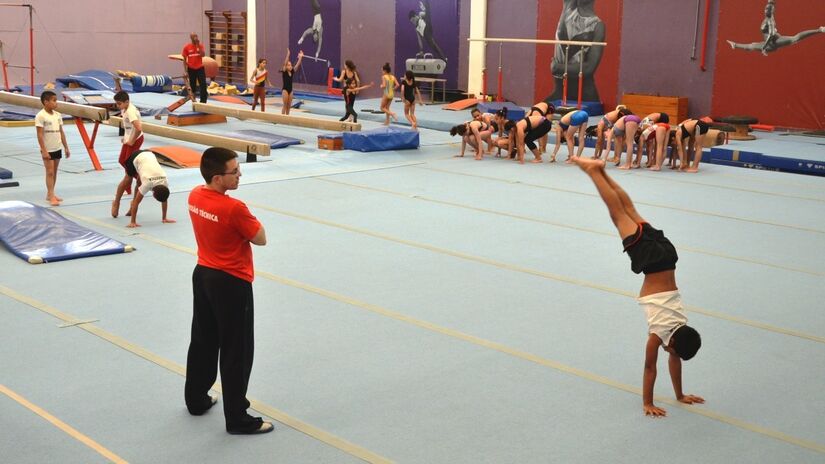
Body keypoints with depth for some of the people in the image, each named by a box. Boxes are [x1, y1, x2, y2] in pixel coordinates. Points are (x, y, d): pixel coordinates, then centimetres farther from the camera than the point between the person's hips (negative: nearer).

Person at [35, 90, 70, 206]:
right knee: (50, 172, -6)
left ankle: (50, 194, 20)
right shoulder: (41, 116, -14)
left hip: (57, 149, 7)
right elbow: (40, 135, -15)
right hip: (48, 150, -7)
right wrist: (44, 151, -18)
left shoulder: (58, 115, 6)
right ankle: (51, 196, -5)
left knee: (54, 172, 11)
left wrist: (66, 148, 11)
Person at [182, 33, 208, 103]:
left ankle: (203, 102, -3)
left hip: (200, 68, 0)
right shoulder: (186, 47, -3)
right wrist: (186, 71, -3)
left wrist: (198, 46, -19)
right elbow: (184, 59, 1)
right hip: (191, 69, 0)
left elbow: (203, 55, -15)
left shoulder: (200, 45, 0)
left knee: (203, 85, -8)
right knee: (193, 86, 7)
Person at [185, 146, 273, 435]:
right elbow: (261, 239, -14)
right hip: (231, 284, -8)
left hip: (202, 275, 8)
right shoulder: (234, 209, -27)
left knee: (203, 341, 22)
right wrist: (250, 220, -1)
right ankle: (238, 419, 10)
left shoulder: (195, 196, -2)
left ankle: (196, 400, 37)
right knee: (236, 352, 2)